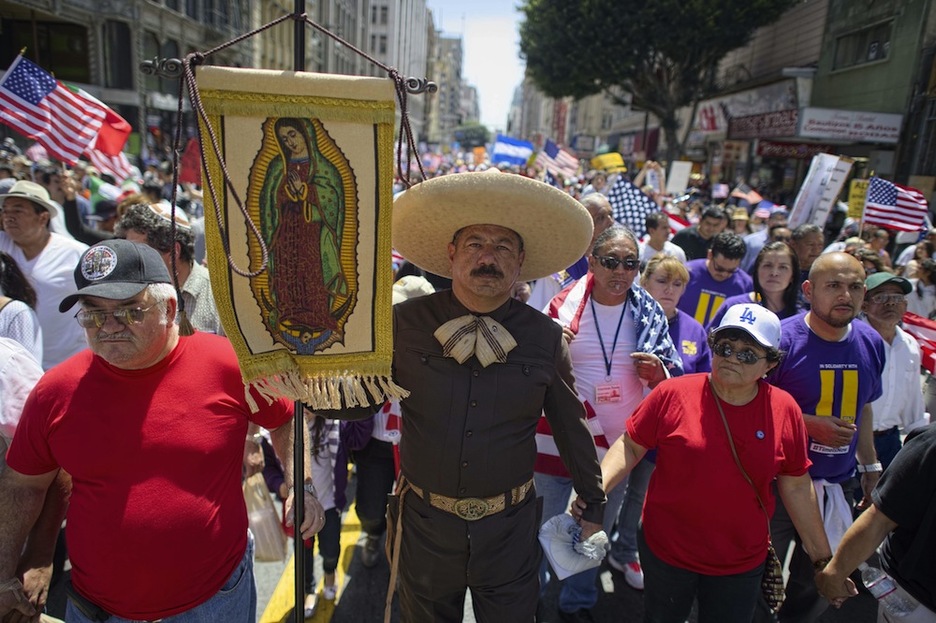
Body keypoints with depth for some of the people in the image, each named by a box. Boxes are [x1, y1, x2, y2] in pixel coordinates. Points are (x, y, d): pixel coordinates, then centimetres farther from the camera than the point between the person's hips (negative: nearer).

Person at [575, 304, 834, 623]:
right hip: (665, 550, -1)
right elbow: (631, 446, -7)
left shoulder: (784, 409, -7)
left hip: (742, 563, 2)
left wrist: (822, 555, 7)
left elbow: (796, 486, 2)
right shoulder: (673, 393, -14)